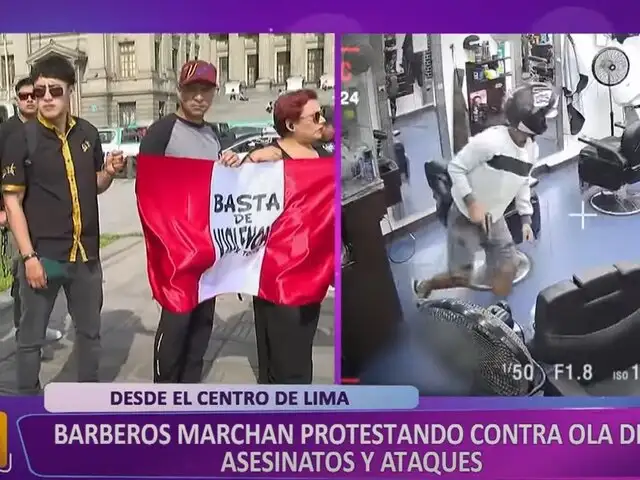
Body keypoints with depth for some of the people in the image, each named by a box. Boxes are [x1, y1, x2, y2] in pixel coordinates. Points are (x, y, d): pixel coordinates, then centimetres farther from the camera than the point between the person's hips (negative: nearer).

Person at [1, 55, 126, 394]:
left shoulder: (88, 133, 4)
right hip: (42, 255, -4)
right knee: (31, 336, 7)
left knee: (90, 330, 17)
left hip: (85, 253, 4)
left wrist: (109, 172, -8)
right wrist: (28, 256, -16)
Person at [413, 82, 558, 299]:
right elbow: (455, 168, -18)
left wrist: (526, 219, 9)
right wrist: (472, 203, -24)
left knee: (508, 270, 4)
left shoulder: (532, 150, -1)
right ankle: (425, 286, 22)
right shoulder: (490, 140, -26)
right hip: (465, 216, -7)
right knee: (460, 277, -8)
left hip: (494, 219, 7)